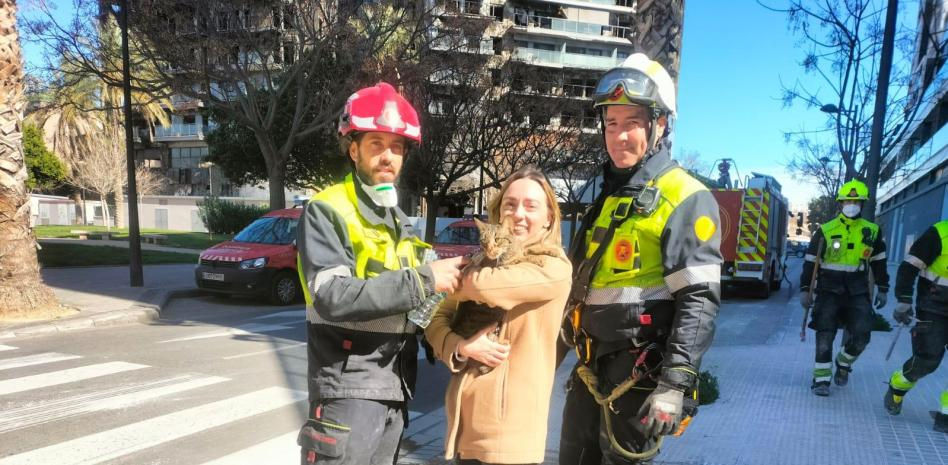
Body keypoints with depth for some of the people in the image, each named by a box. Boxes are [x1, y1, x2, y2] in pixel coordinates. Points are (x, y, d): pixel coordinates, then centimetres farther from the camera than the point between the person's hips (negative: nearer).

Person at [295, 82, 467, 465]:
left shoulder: (399, 221, 15)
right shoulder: (326, 211, -9)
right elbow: (334, 298, -23)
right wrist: (424, 279, -22)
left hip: (395, 390, 7)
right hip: (348, 391, -7)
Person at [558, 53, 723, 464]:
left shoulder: (686, 199, -11)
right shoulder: (607, 196, 13)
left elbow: (700, 300, -17)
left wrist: (676, 383, -23)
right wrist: (573, 351, 20)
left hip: (640, 372, -7)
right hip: (591, 366, 8)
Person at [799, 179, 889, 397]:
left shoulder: (872, 231, 6)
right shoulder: (826, 231, -3)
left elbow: (879, 262, 16)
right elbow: (810, 261, -1)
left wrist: (882, 289, 14)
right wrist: (805, 289, -6)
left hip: (858, 291, 2)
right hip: (829, 289, -2)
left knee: (861, 335, -5)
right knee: (825, 335, -3)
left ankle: (843, 363, 23)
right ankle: (821, 378, 5)